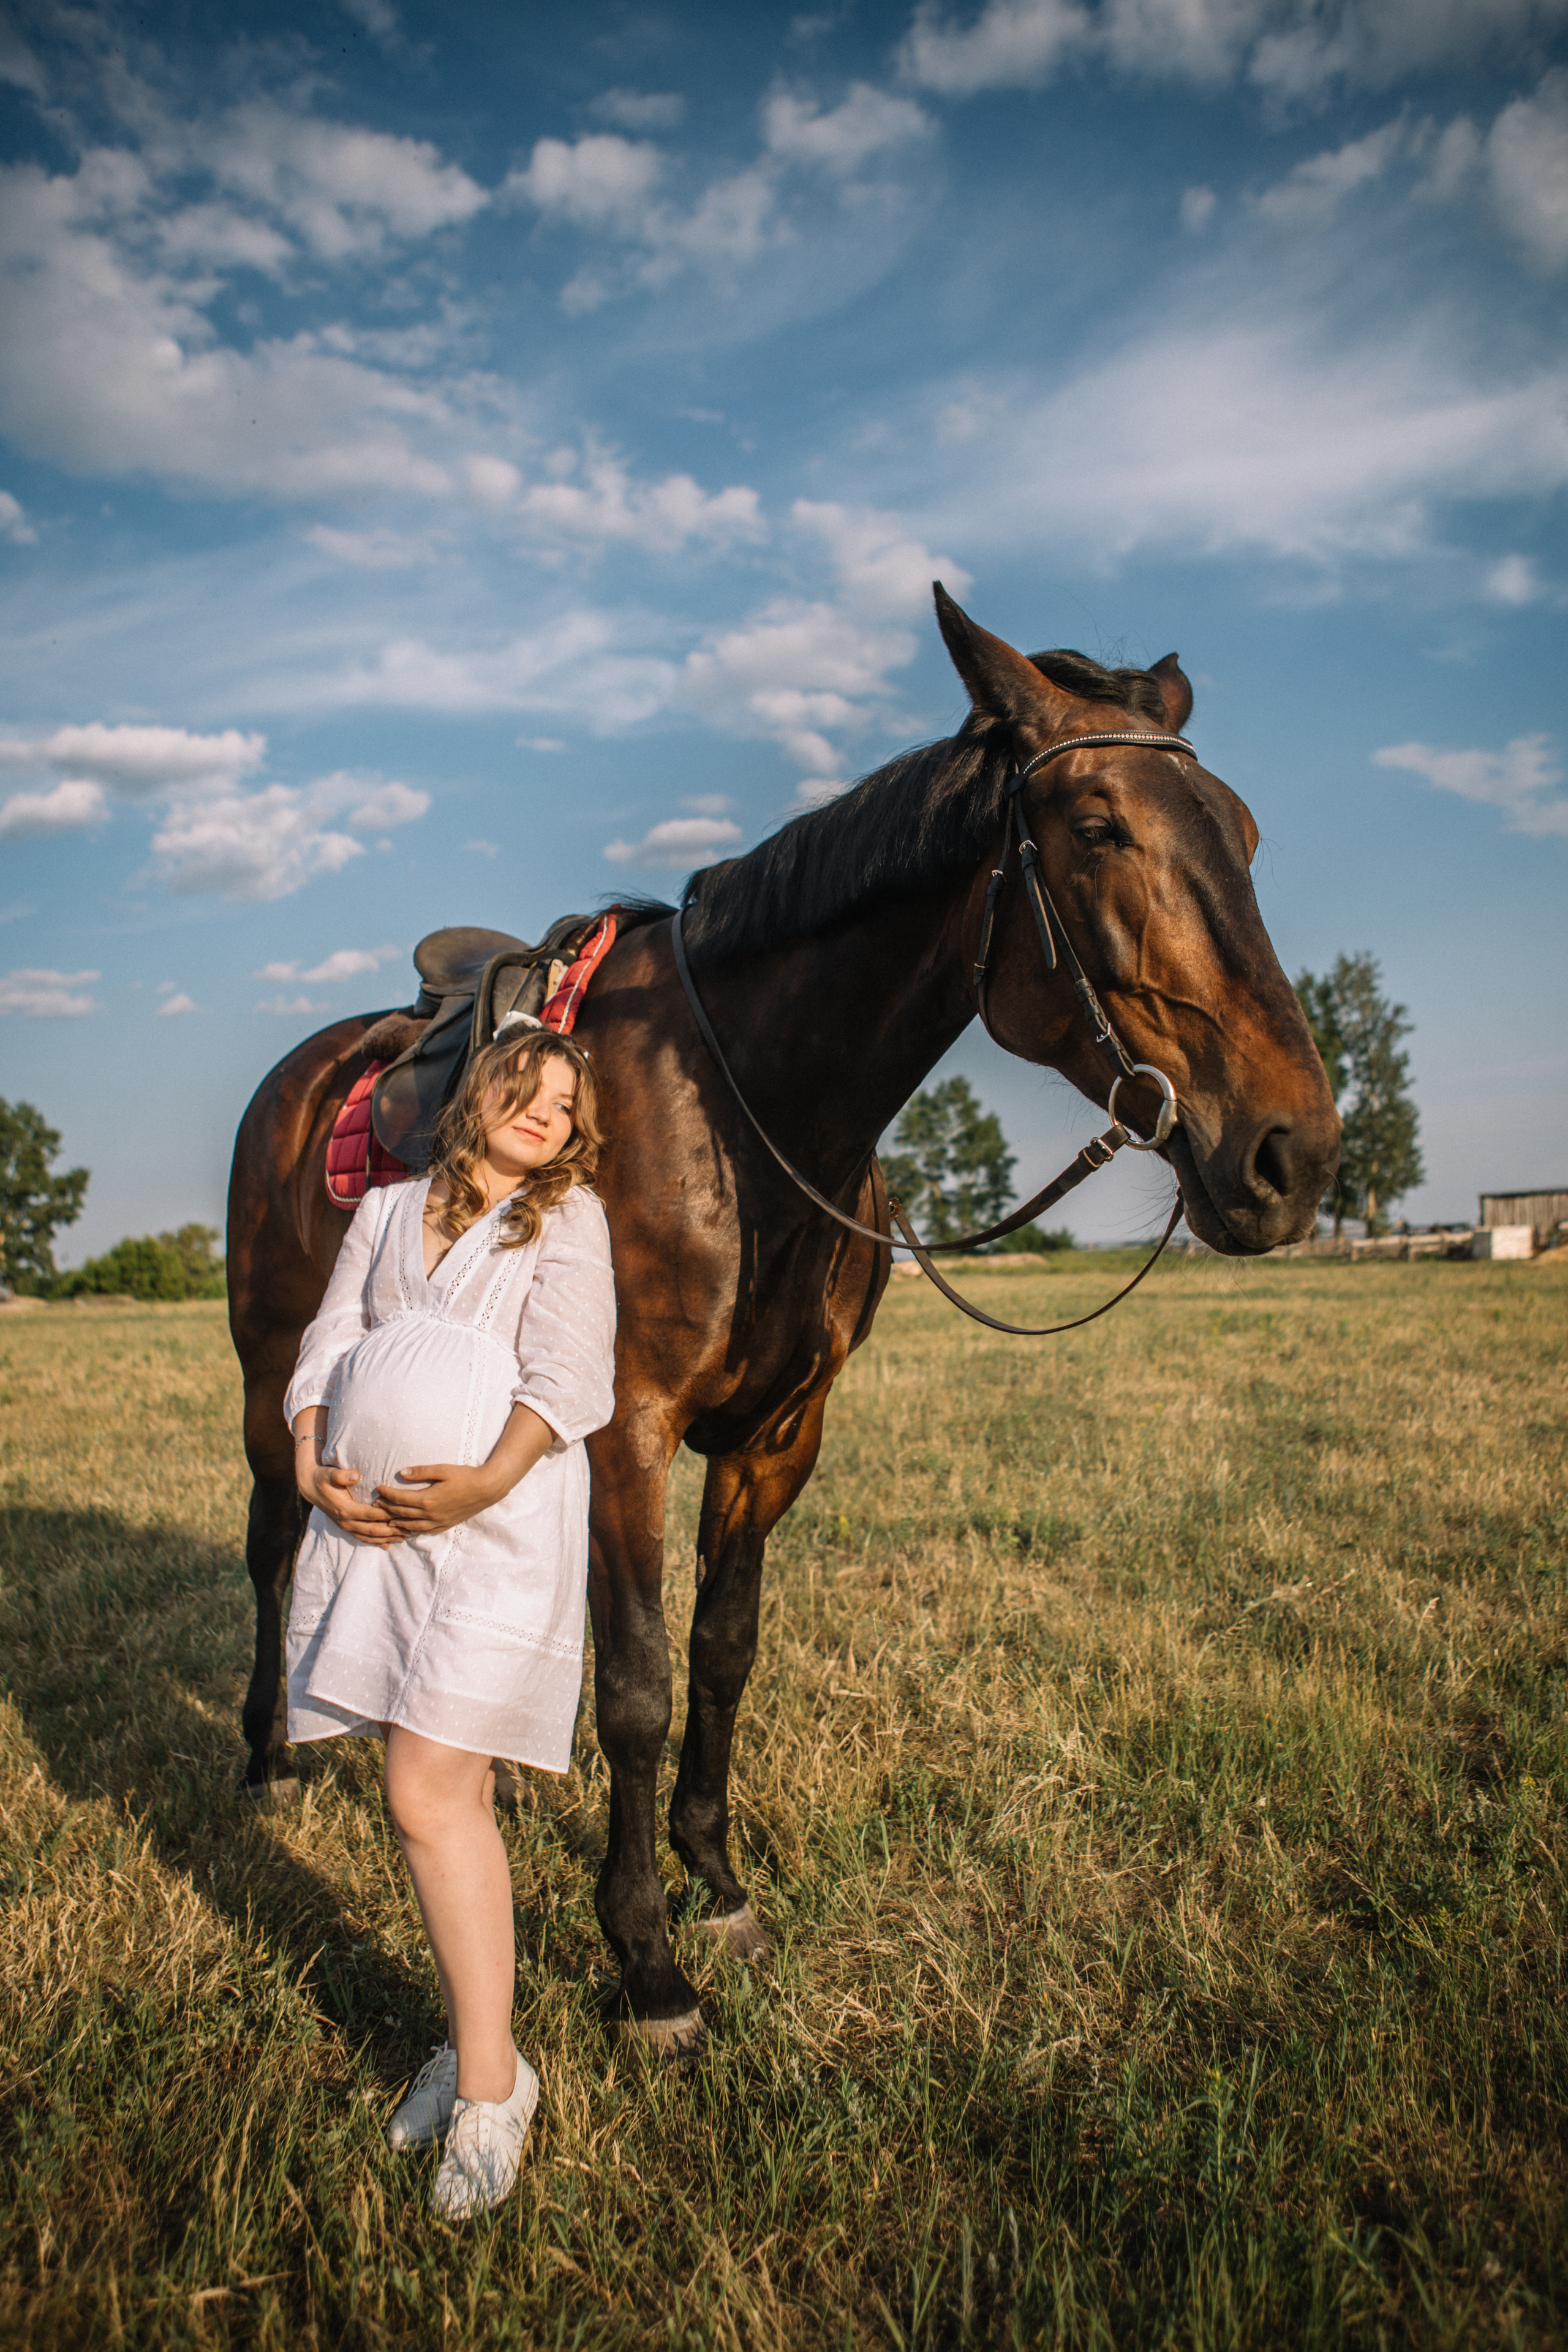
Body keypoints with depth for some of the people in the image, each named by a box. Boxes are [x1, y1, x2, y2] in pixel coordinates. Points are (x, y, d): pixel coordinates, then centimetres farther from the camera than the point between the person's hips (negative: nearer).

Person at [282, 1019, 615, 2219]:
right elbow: (328, 1345, 10)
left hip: (499, 1523, -4)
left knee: (430, 1799, -9)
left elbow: (568, 1376, -7)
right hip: (371, 1522, 5)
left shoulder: (568, 1219, 5)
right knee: (450, 1793, 12)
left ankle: (490, 2083, 6)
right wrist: (315, 1466, -8)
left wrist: (487, 1480, -22)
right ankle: (478, 2035, 27)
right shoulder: (387, 1211, 18)